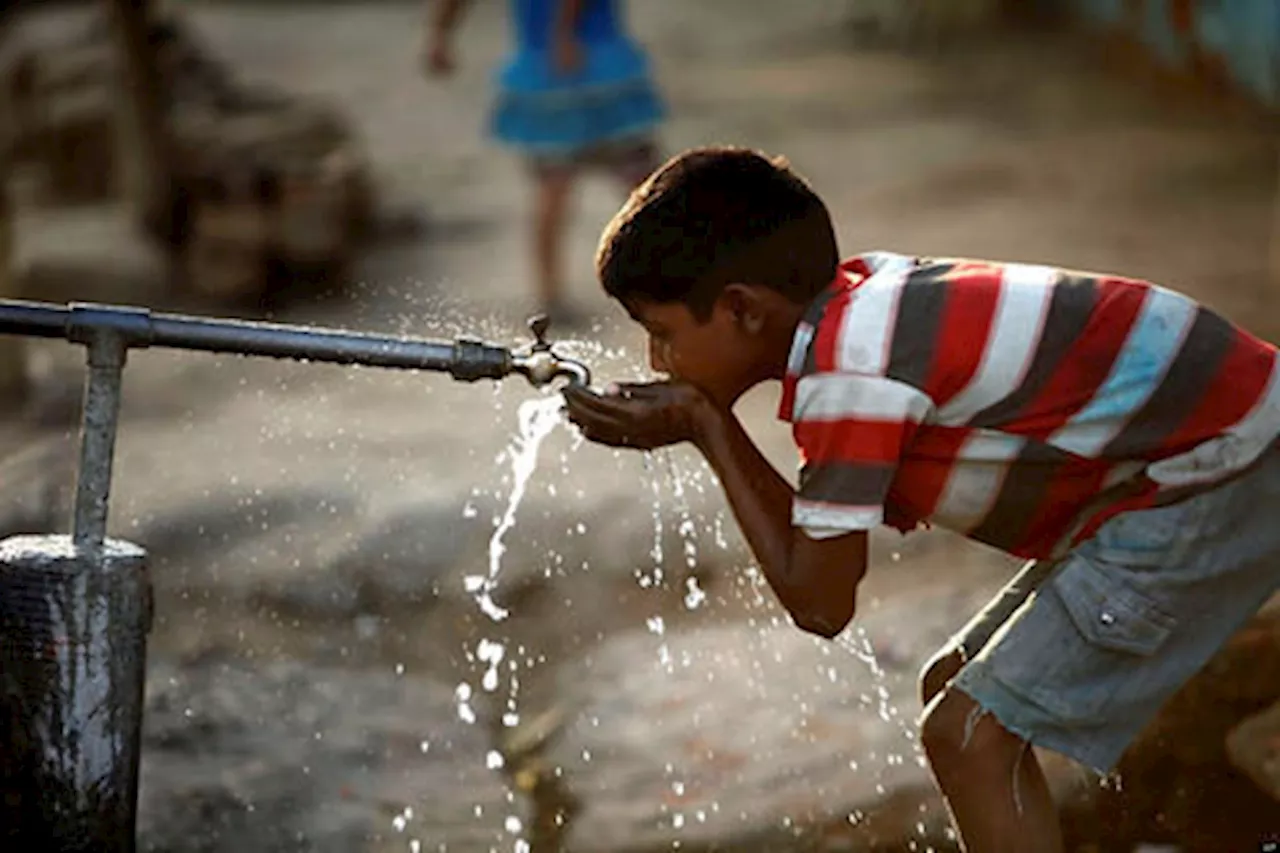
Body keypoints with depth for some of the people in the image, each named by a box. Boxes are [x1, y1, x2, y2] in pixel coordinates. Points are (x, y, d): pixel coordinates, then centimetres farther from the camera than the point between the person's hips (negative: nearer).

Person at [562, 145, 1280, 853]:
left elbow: (820, 604, -15)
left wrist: (709, 429, -9)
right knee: (958, 691, 16)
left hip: (1218, 485, -10)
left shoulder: (845, 374, -21)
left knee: (971, 735, -12)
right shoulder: (859, 295, 5)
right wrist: (698, 422, -2)